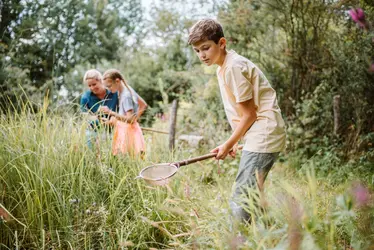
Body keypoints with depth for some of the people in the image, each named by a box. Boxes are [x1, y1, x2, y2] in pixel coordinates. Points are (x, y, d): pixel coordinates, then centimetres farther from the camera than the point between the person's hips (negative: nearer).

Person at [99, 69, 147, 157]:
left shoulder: (126, 96, -17)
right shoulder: (128, 89, 10)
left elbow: (130, 119, -22)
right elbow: (143, 105, 20)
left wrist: (111, 113, -25)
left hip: (127, 132, -9)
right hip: (123, 130, 9)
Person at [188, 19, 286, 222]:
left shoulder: (233, 67, -14)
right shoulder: (223, 68, 16)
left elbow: (249, 115, -13)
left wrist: (228, 145, -5)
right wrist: (234, 142, 15)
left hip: (263, 135, -11)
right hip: (259, 138, 11)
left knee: (240, 201, -14)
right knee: (249, 197, 14)